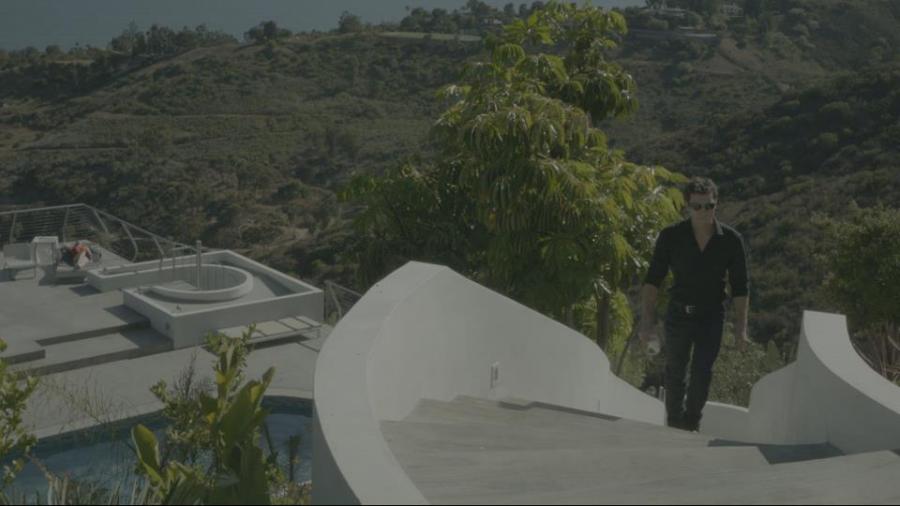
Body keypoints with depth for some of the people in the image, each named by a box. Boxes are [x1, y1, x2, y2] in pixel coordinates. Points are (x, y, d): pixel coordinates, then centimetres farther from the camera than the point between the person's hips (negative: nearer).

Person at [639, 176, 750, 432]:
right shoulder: (671, 236, -11)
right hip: (678, 314, 1)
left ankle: (691, 422, 11)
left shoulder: (731, 240, -9)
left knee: (702, 372, -6)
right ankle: (674, 423, 28)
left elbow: (740, 288, -2)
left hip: (712, 316, 0)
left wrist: (741, 327, -6)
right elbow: (652, 280, -7)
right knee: (674, 372, 9)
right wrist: (647, 320, -13)